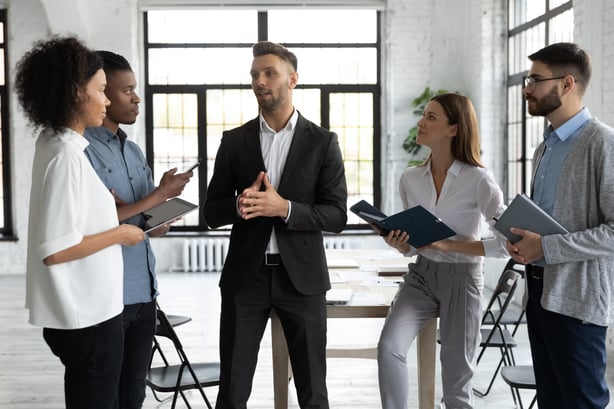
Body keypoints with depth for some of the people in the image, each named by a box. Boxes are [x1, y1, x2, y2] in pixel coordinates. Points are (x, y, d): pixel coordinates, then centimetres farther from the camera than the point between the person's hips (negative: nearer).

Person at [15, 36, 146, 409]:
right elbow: (55, 249, -25)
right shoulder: (66, 156, -22)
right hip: (87, 314, -9)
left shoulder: (56, 144, 7)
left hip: (86, 309, 9)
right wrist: (120, 234, -14)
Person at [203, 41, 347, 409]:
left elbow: (337, 215, -5)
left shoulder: (322, 142, 0)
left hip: (301, 276, -1)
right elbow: (212, 212, 5)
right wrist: (239, 205, -18)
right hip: (245, 275, 1)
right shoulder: (234, 141, 5)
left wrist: (284, 208, -21)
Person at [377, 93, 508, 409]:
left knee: (456, 383, 7)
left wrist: (450, 245, -23)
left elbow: (507, 242, -17)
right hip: (420, 275, 4)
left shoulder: (478, 180, -15)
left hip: (462, 279, -4)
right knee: (389, 346, -22)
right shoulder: (410, 178, 1)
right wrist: (398, 243, -13)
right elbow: (412, 247, 10)